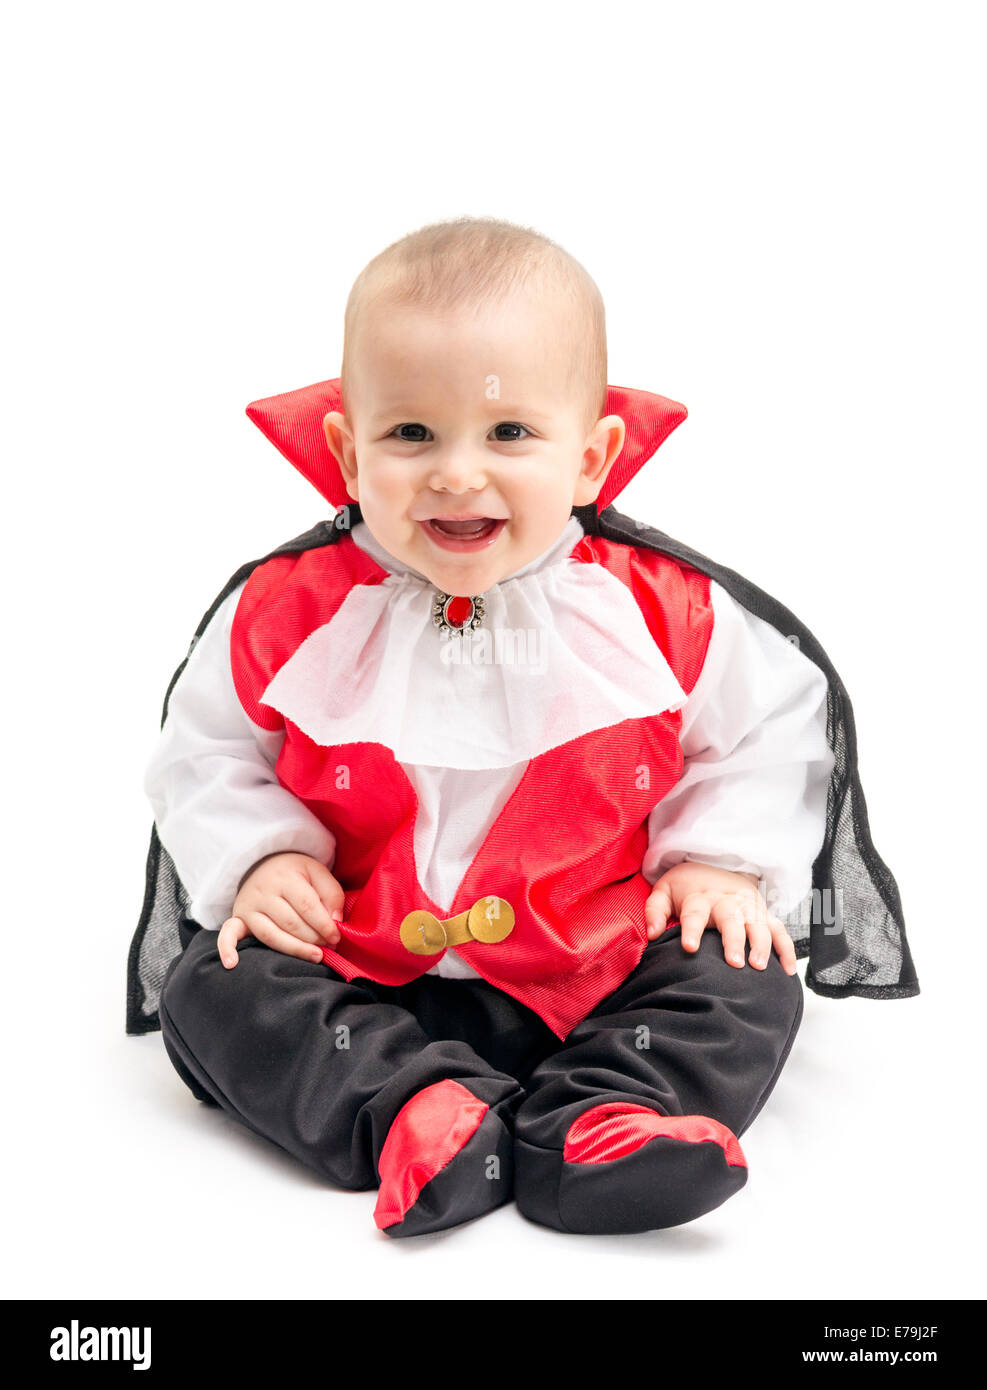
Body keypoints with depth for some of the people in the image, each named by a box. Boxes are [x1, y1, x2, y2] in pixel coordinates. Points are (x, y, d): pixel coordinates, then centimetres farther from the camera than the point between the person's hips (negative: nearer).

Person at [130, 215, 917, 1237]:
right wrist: (259, 859, -9)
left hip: (595, 977, 0)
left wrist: (723, 863, -5)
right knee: (209, 986, -17)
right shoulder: (292, 614, -7)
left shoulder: (664, 615, -8)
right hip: (367, 983, 1)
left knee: (748, 985, -16)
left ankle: (589, 1130, -29)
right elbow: (208, 752, 6)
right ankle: (410, 1113, -29)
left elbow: (769, 729, 6)